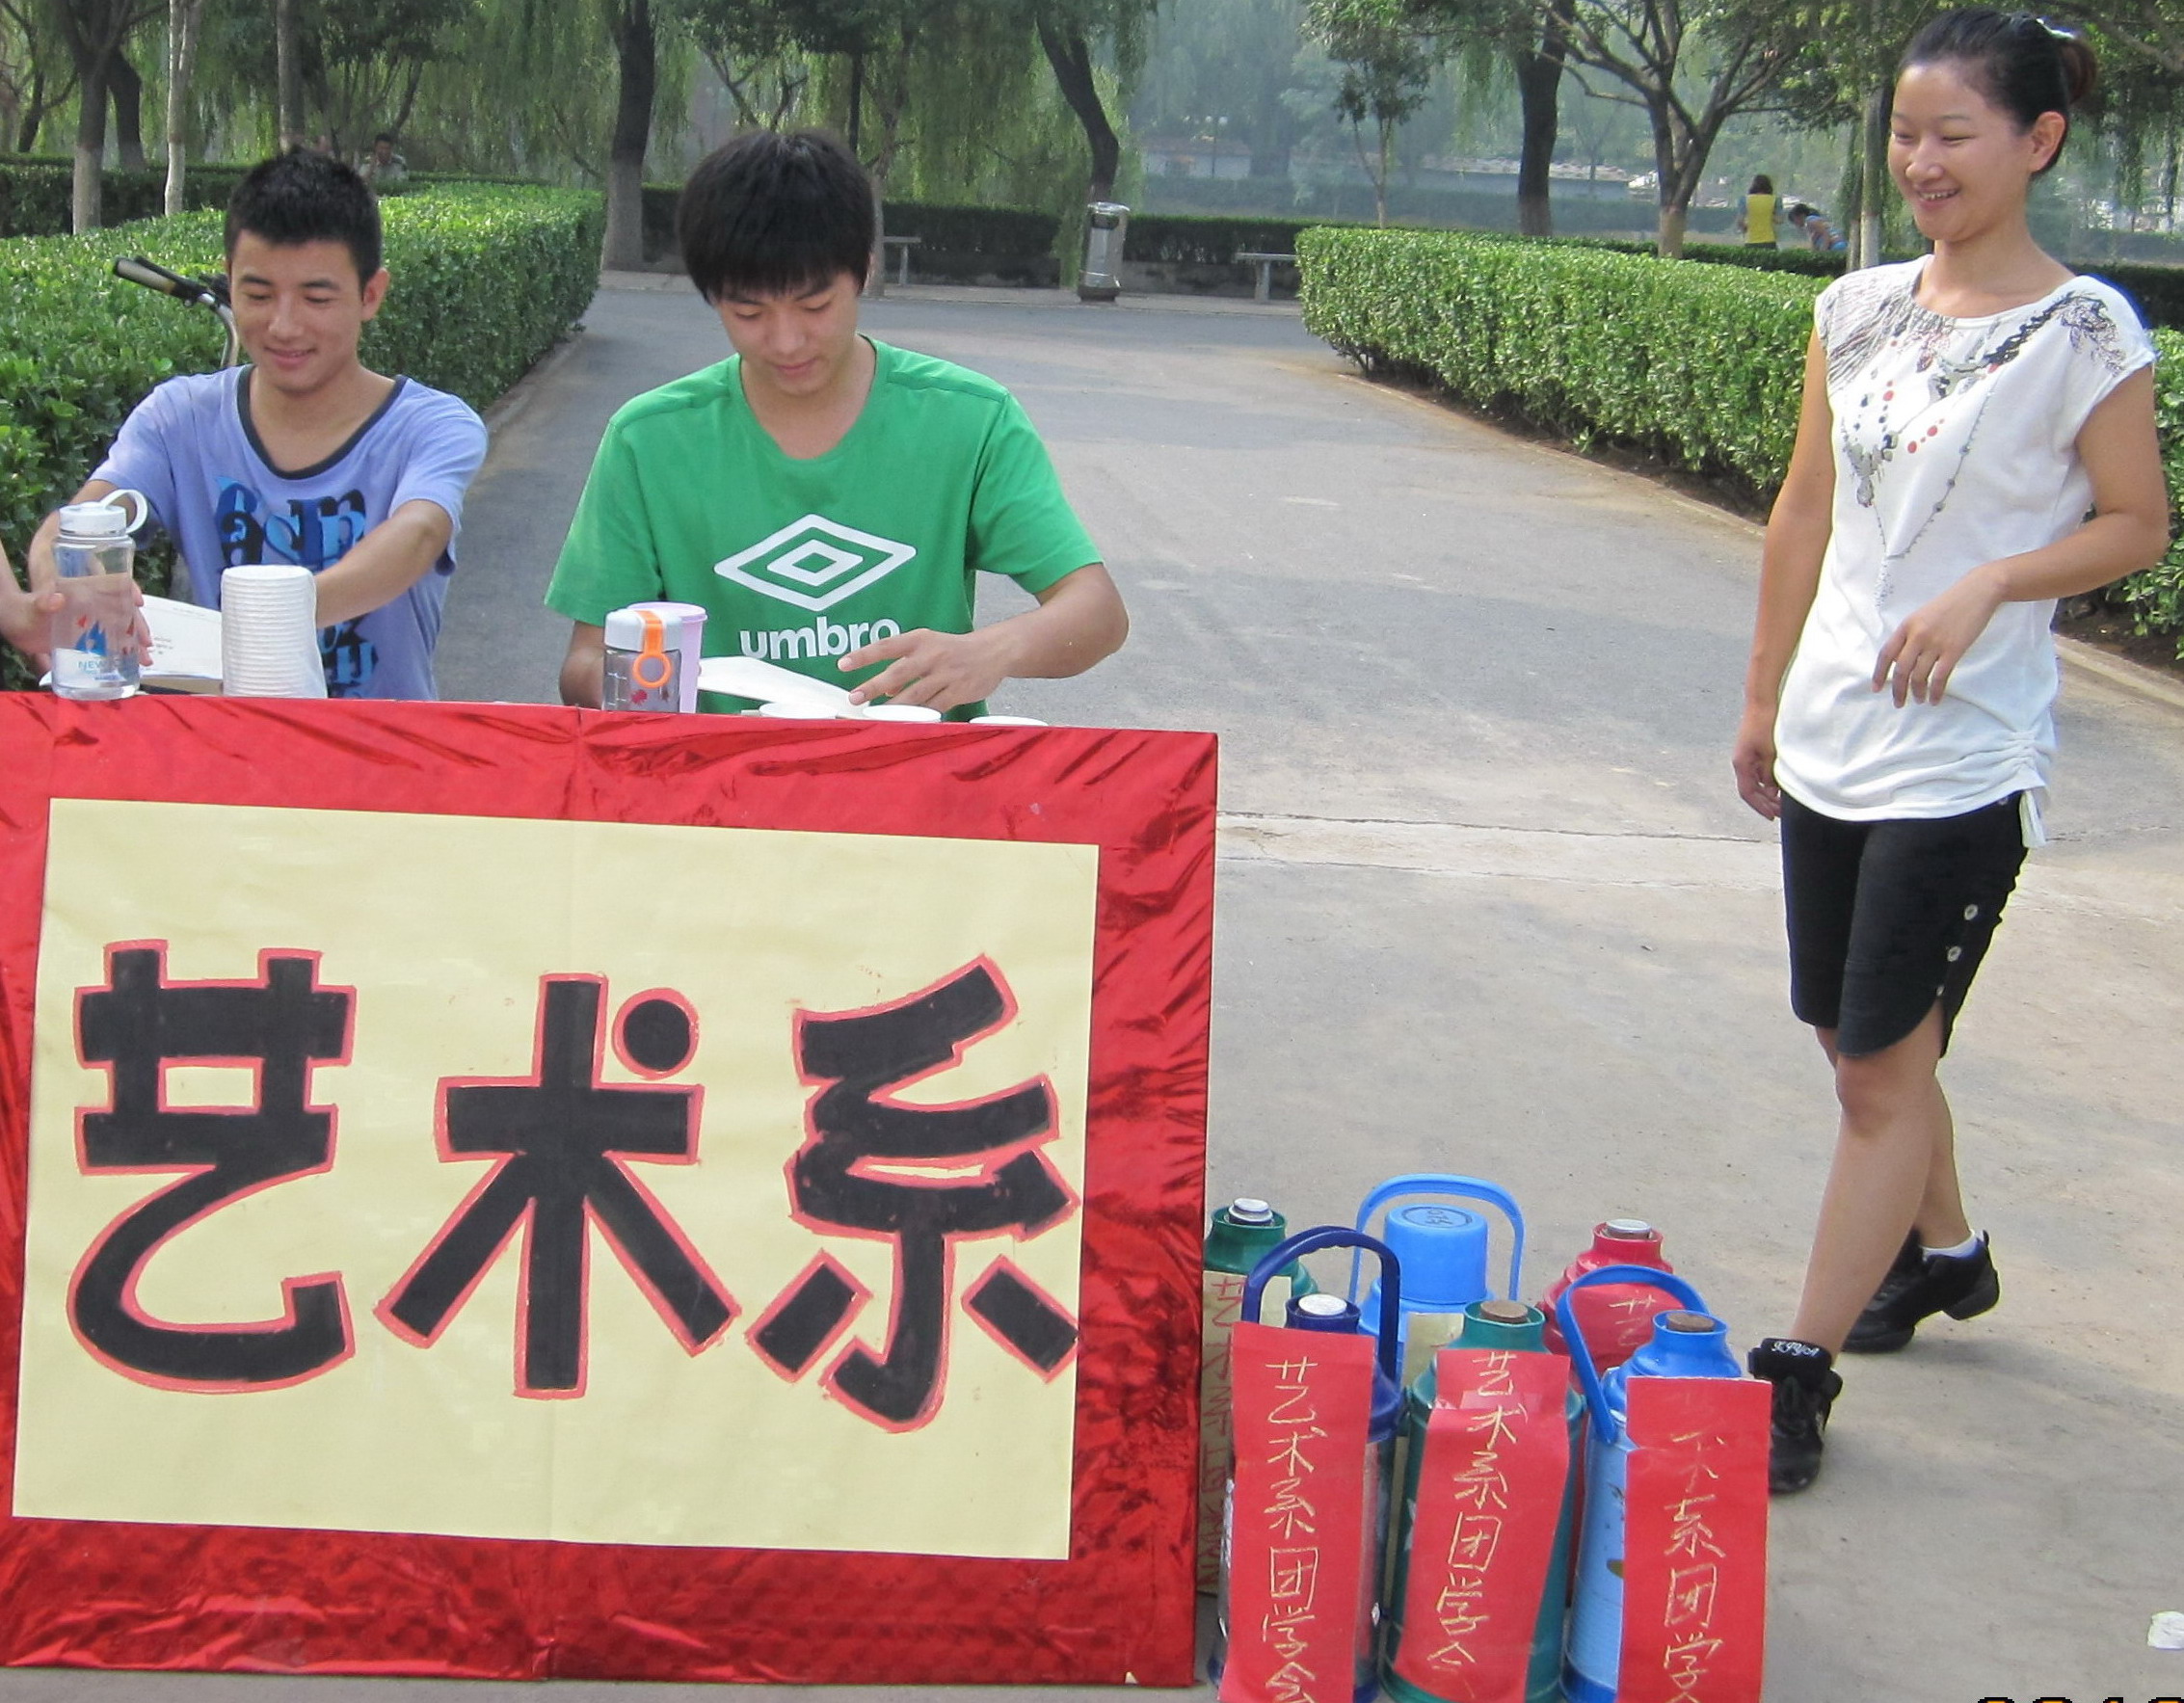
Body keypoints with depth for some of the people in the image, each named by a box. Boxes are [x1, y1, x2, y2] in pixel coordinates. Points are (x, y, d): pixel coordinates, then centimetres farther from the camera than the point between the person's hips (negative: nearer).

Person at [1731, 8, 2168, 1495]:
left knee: (1885, 1064, -4)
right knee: (1858, 1034, 18)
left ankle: (1802, 1369, 3)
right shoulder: (1860, 311, 7)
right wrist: (1766, 696, 16)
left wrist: (1985, 587, -20)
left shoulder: (2083, 332, -9)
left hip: (1960, 756, -6)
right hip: (1829, 740, 6)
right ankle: (1945, 1252, 43)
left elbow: (2140, 525, -6)